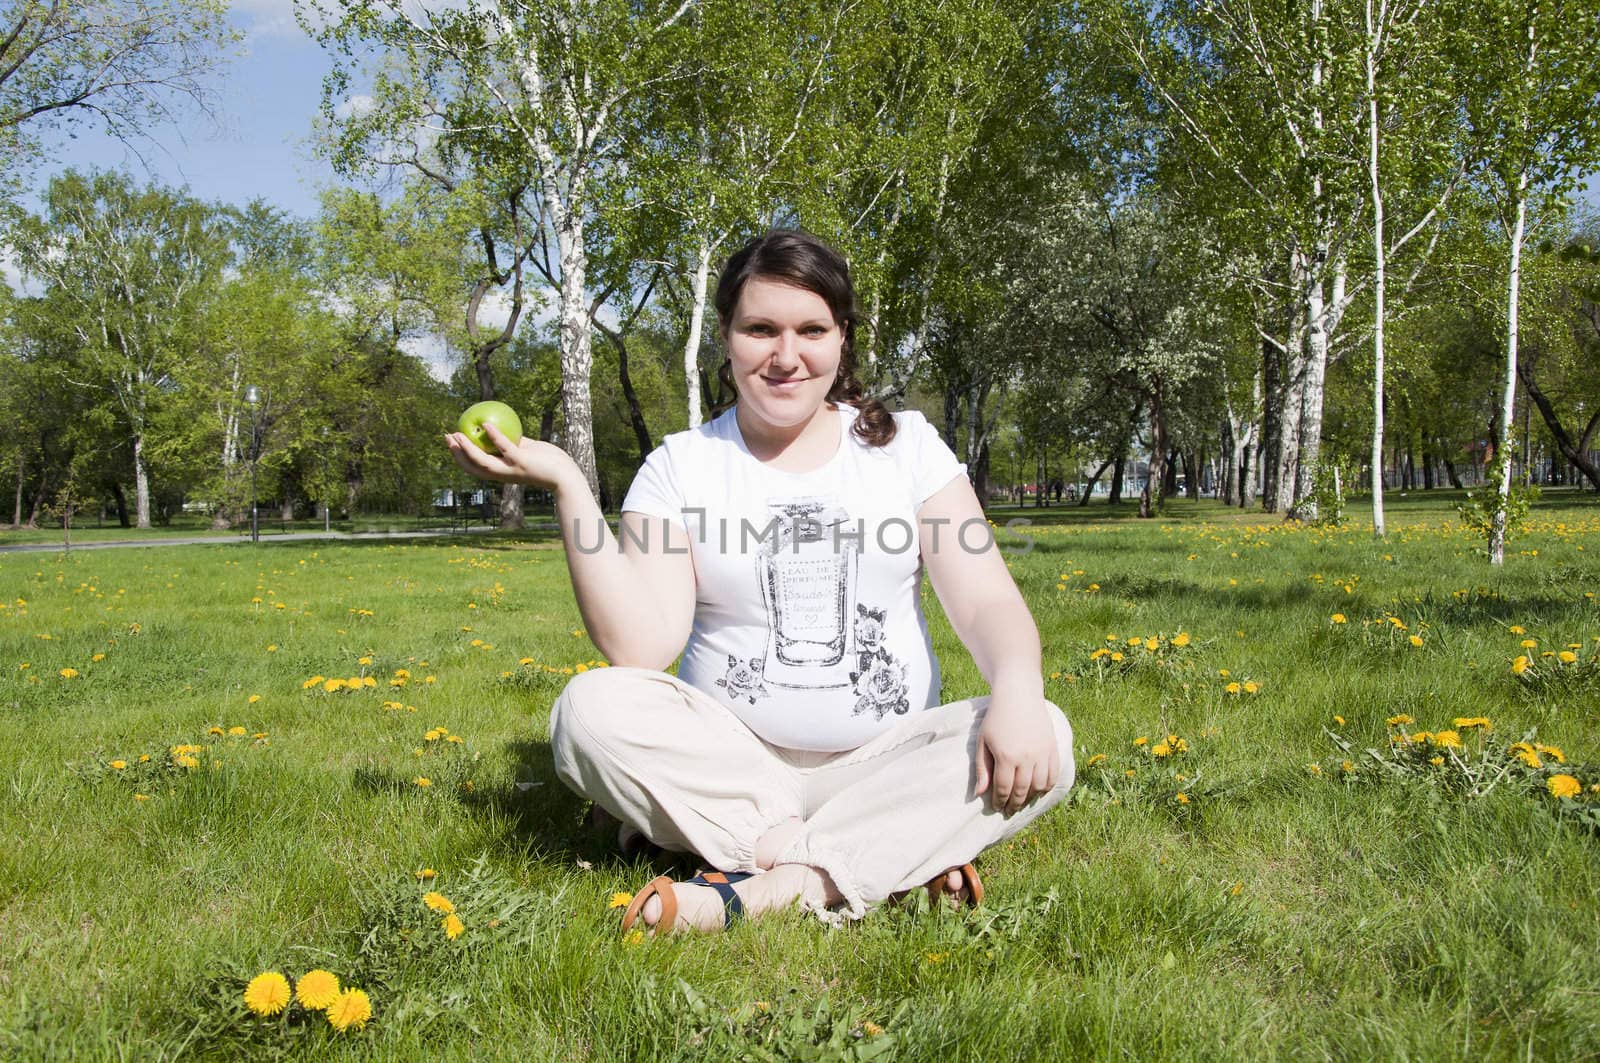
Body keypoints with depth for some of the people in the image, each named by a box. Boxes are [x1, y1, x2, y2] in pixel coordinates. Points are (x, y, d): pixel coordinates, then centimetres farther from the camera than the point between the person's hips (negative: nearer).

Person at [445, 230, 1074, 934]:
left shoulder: (904, 444, 5)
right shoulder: (681, 465, 1)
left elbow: (987, 600, -4)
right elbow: (639, 646, -12)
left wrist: (1018, 691, -26)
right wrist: (565, 484, -19)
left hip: (884, 763, 1)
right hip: (731, 764, 0)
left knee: (1044, 741, -25)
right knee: (592, 708, -26)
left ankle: (762, 889, -29)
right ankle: (894, 855, -26)